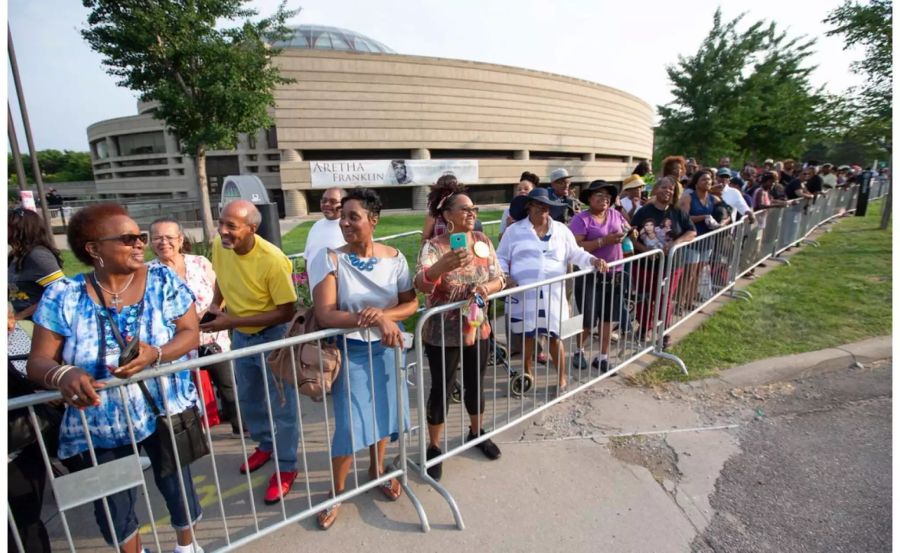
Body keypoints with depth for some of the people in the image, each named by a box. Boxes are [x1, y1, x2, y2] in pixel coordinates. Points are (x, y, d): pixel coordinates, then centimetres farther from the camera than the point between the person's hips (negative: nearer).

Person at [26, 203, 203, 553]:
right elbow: (38, 361, -8)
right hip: (98, 426, 1)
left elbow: (190, 333, -9)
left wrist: (156, 354, -28)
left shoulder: (164, 281, -10)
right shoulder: (63, 295, -9)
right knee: (112, 507, 17)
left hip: (166, 413, 0)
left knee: (177, 486, 15)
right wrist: (62, 374, -31)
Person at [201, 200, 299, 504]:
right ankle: (265, 444, 47)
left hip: (272, 336, -7)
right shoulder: (219, 245, -11)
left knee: (280, 405, 4)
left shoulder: (272, 260, -31)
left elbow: (286, 311, -27)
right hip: (240, 335, 7)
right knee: (247, 398, 23)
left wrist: (231, 322, -27)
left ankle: (286, 467, 24)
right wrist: (215, 304, -5)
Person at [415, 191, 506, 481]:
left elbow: (499, 278, 2)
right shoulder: (434, 246, -17)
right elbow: (421, 284, -32)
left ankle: (476, 433, 46)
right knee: (441, 390, 9)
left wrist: (487, 287, -22)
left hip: (477, 329, 5)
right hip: (442, 334, -5)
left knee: (476, 384, 21)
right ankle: (434, 447, 30)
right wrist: (444, 265, -53)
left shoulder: (483, 241, -1)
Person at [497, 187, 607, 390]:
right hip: (523, 294, -1)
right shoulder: (514, 230, 2)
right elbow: (501, 258, 5)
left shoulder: (561, 230, 9)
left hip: (552, 294, 1)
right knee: (526, 335, 11)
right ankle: (527, 373, 33)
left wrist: (593, 260, -7)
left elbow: (575, 253, 12)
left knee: (554, 336, 5)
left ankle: (562, 378, 23)